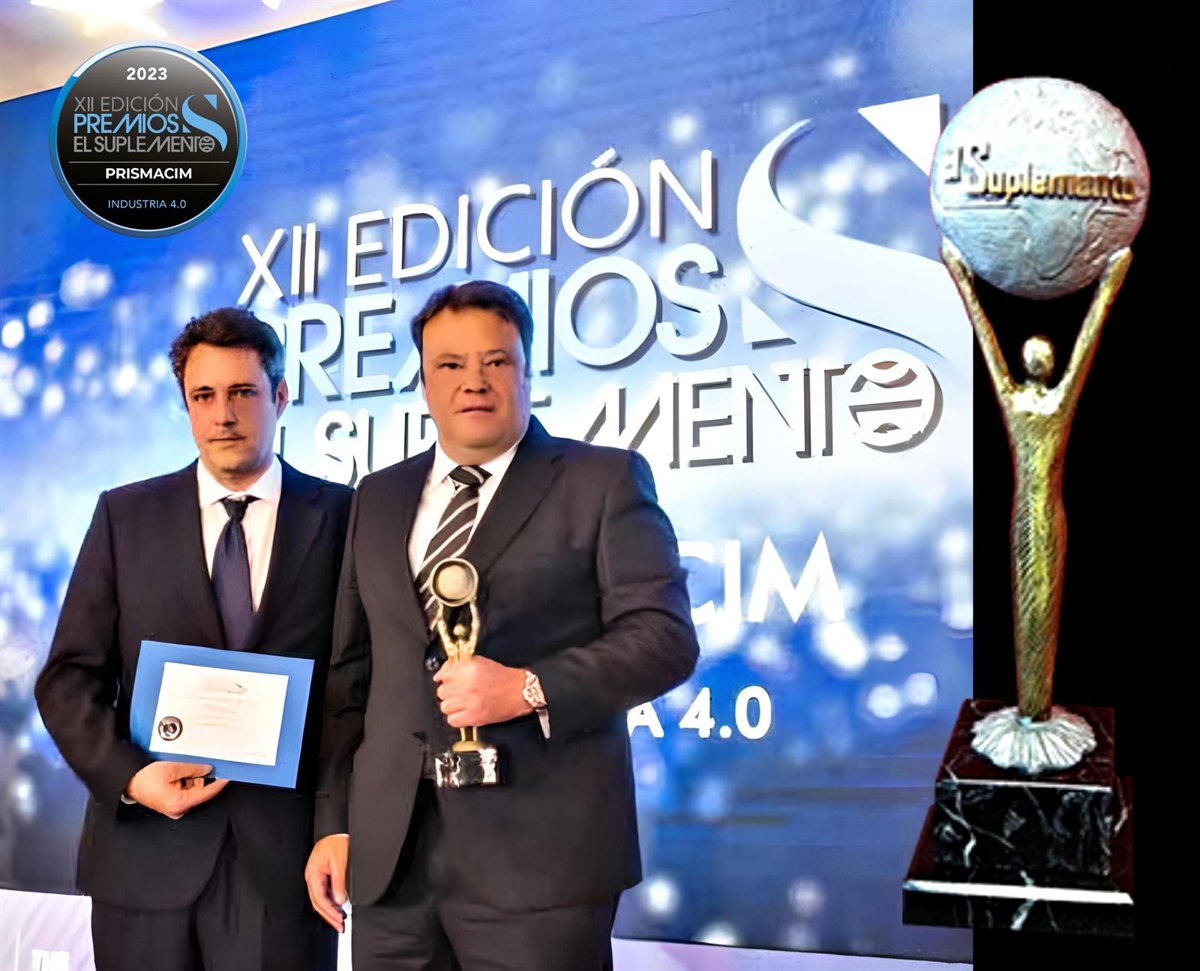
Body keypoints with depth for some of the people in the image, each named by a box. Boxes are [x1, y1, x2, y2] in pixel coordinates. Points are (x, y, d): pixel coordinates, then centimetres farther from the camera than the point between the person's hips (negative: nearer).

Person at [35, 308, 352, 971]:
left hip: (285, 855, -1)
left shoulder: (341, 516, 2)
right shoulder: (124, 516, 6)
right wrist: (129, 776, -11)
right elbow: (69, 679, 4)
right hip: (146, 853, 2)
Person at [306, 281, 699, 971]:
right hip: (391, 851, 4)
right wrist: (334, 821, 10)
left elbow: (665, 636, -7)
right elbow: (351, 673, 15)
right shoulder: (379, 499, 16)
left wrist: (529, 689, -19)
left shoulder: (605, 481, 1)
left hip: (541, 853, -4)